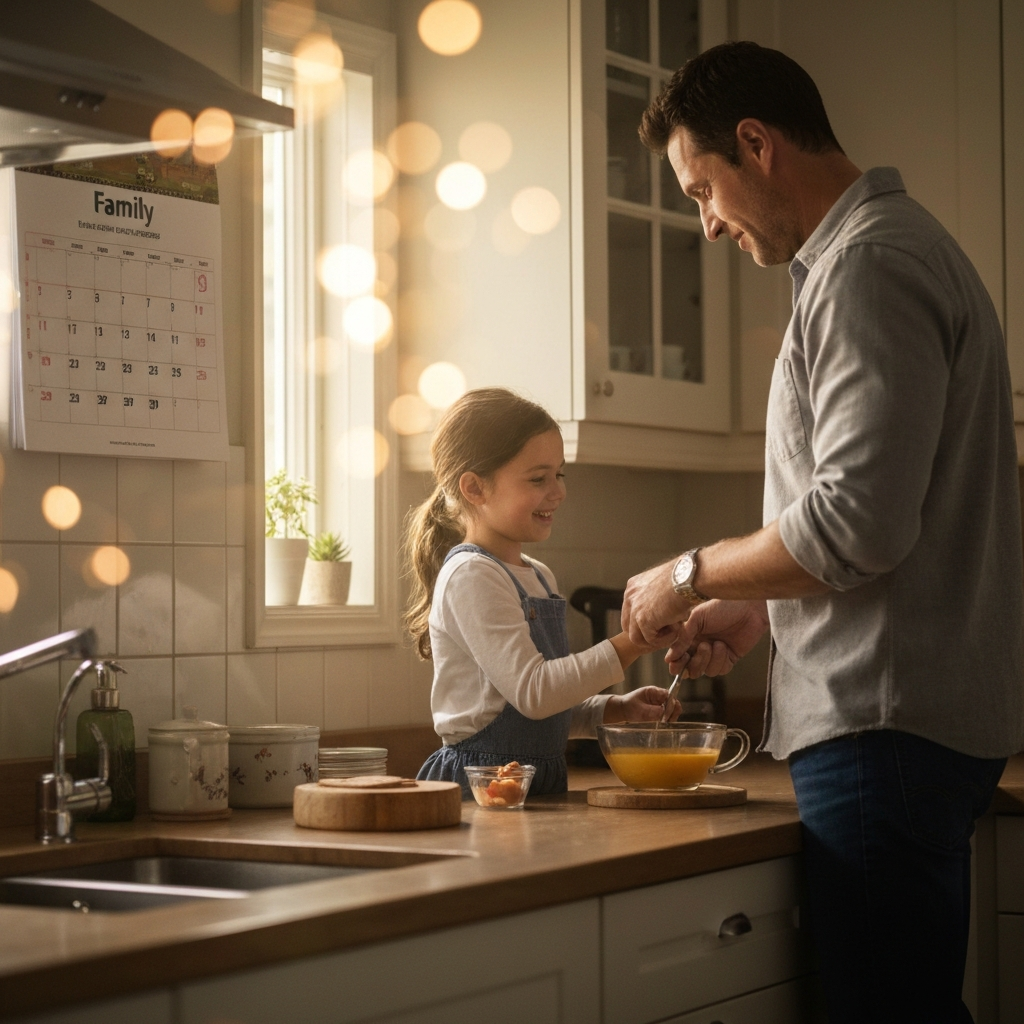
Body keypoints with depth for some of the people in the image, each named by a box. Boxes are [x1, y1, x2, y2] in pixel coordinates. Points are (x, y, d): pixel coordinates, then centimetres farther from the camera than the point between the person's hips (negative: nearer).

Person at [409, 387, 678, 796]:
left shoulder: (538, 577, 16)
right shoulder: (470, 577, -11)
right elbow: (531, 692, -20)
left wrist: (615, 709, 5)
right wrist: (629, 645, -21)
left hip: (542, 781, 8)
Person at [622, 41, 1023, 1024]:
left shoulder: (871, 265, -13)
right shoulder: (895, 248, 20)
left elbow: (859, 524, -21)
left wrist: (694, 576, -6)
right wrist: (756, 614, 18)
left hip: (884, 721, -11)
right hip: (902, 719, 11)